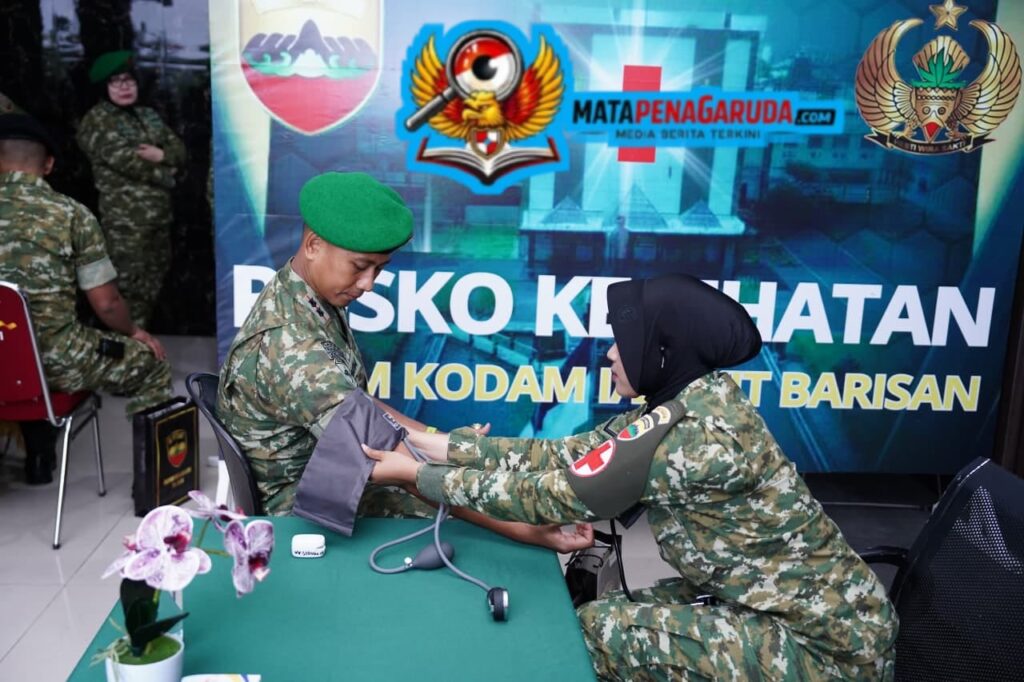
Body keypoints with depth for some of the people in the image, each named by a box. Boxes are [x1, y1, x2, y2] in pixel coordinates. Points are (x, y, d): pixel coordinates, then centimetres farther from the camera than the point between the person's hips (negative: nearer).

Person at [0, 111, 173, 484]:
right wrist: (133, 331, 17)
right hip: (55, 360, -4)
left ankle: (39, 457, 38)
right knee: (152, 362, 18)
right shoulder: (71, 214, -5)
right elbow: (105, 303, -5)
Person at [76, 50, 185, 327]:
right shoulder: (96, 121, -5)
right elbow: (125, 160, -15)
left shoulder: (148, 115, 17)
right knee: (130, 285, -9)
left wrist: (161, 155, -12)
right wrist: (164, 176, -5)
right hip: (126, 217, -7)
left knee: (154, 280, 13)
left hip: (159, 212, 7)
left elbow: (179, 150, 10)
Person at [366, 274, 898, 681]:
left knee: (596, 630, -11)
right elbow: (563, 457, 0)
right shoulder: (687, 403, -1)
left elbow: (552, 495, -21)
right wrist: (439, 444, -1)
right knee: (611, 613, 7)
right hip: (771, 604, 8)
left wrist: (416, 474, -13)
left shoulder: (693, 438, -28)